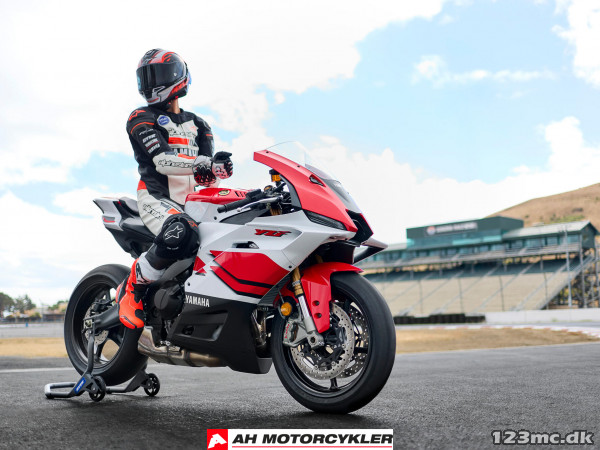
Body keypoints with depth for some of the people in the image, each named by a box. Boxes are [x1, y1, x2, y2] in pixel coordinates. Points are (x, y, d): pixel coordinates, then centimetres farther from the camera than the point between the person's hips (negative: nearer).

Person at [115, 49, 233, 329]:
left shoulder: (197, 125, 22)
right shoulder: (141, 119, 5)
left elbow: (207, 178, 10)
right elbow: (162, 161, -13)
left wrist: (216, 172, -16)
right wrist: (206, 162, -27)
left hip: (192, 200, 6)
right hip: (157, 198, -6)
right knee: (180, 236, -37)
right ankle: (131, 289, -15)